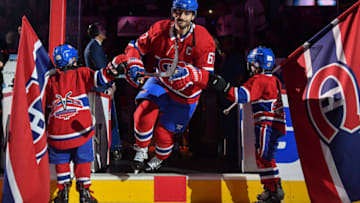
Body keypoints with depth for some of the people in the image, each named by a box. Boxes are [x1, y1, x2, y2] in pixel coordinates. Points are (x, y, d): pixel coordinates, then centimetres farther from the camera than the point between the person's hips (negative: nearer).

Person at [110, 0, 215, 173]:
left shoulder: (204, 40, -21)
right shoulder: (159, 30, -14)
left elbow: (206, 77, -22)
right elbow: (135, 47, -2)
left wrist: (189, 74, -42)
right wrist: (133, 66, -21)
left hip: (185, 92, -2)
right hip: (160, 81, 2)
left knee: (164, 131, 4)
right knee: (144, 111, -24)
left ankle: (158, 160, 40)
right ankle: (140, 153, 4)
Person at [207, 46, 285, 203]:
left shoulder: (258, 80, -10)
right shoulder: (274, 80, 19)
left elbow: (243, 95, -24)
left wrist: (223, 87, -29)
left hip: (267, 124, -10)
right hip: (276, 124, 10)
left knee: (263, 156, -9)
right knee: (266, 157, 18)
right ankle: (275, 188, 25)